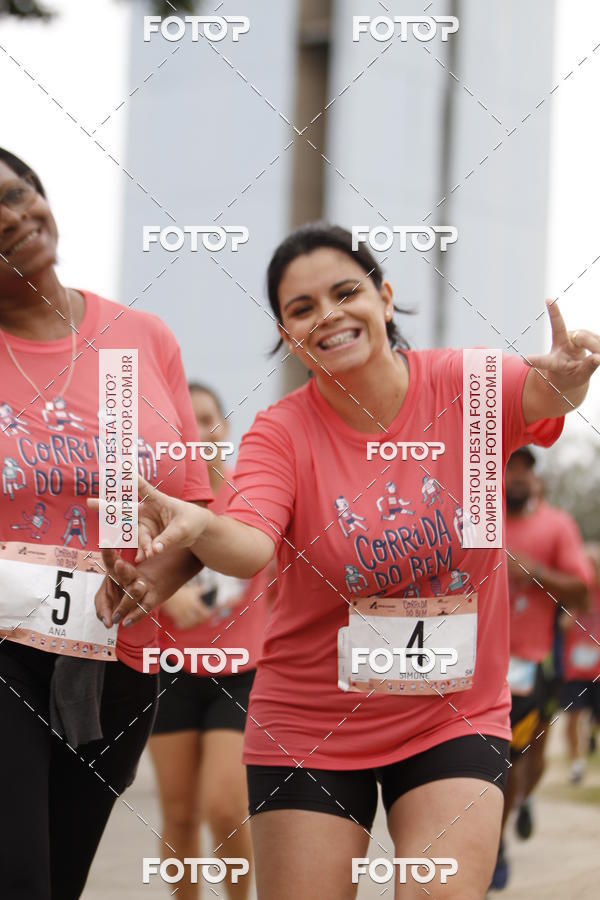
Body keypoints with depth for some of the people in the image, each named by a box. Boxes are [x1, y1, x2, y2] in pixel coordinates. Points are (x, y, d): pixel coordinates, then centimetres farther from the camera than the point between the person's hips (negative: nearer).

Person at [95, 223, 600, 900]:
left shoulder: (464, 386, -7)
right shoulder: (281, 431, -8)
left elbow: (541, 399, -27)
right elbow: (251, 546, -25)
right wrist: (199, 526, -49)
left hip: (454, 717, 0)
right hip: (309, 727, 0)